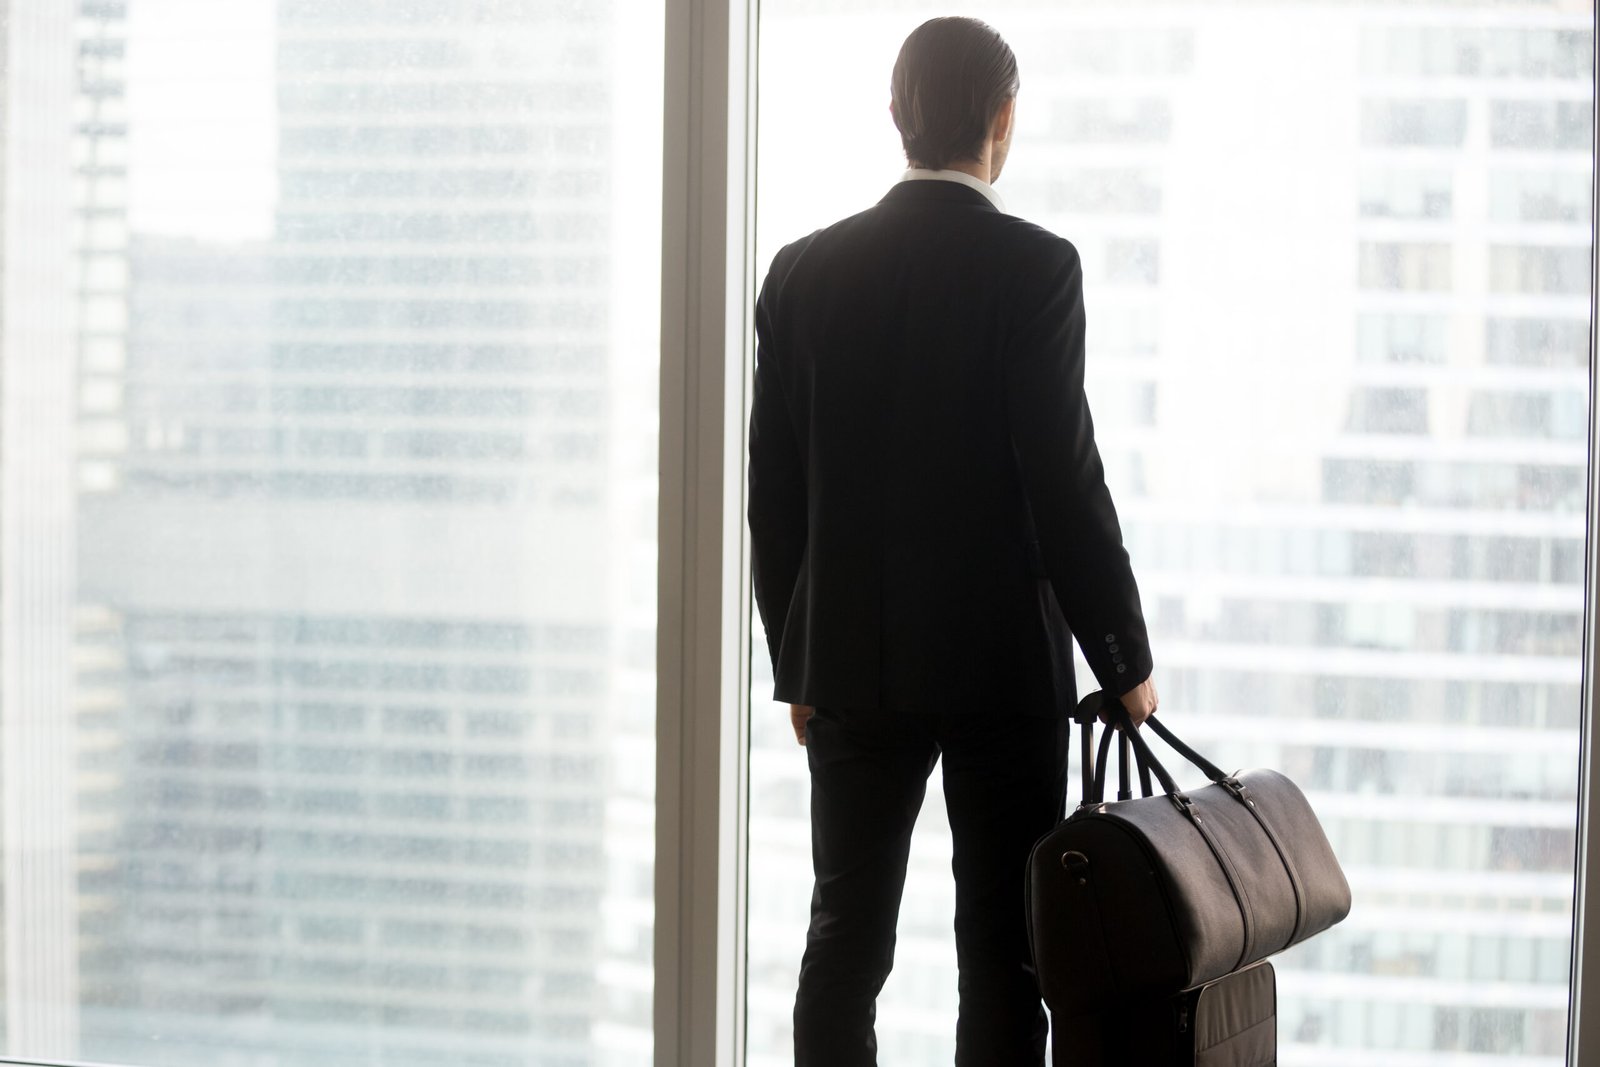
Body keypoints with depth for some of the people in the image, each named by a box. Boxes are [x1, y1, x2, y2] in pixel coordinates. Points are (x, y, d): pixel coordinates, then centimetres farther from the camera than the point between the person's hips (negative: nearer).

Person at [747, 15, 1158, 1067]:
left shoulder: (806, 271, 2)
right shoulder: (1034, 267, -10)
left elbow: (774, 492, 5)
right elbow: (1065, 478, -13)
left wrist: (797, 666, 15)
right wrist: (1126, 660, -3)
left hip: (853, 664, 4)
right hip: (1005, 664, -4)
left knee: (845, 943, 9)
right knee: (1002, 954, 3)